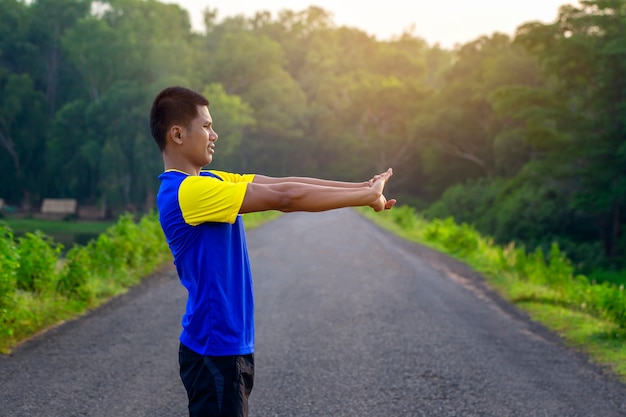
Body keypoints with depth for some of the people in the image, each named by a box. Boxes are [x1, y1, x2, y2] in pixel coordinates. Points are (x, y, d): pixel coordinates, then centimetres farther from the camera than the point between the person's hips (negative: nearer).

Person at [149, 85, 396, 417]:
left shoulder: (207, 182, 9)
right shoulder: (188, 191, -21)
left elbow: (280, 184, 5)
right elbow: (285, 197, -20)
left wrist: (363, 189, -2)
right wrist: (366, 196, -11)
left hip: (228, 345, 10)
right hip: (214, 349, -10)